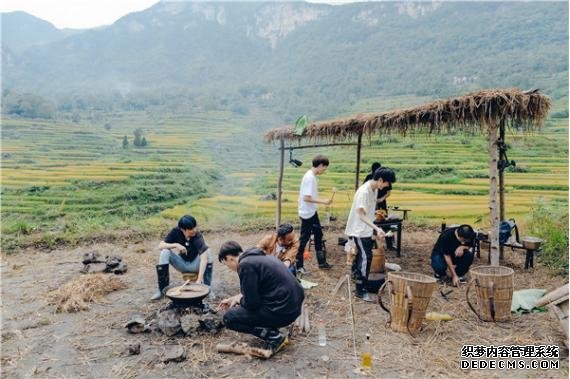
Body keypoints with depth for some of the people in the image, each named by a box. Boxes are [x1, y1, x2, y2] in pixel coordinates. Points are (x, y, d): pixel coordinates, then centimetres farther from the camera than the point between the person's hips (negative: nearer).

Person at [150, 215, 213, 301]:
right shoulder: (176, 232, -16)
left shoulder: (198, 236, -26)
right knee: (165, 252, -23)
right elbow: (160, 246, -19)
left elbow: (204, 257, -37)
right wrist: (176, 245, -36)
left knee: (207, 252, -31)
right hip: (182, 264, 2)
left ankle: (206, 287, -18)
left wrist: (200, 279, -47)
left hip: (195, 265, -2)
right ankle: (162, 289, -12)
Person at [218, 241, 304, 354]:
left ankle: (274, 337, -2)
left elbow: (252, 303, -13)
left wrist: (239, 300, 7)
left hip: (283, 311, -9)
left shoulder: (245, 265, -14)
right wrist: (238, 297, 26)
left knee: (229, 318, 1)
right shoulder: (259, 256, 14)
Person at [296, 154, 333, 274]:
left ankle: (322, 262, 29)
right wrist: (323, 201, -21)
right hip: (307, 213, -10)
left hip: (312, 212, 10)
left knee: (318, 234, 17)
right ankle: (298, 266, 13)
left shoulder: (311, 175, 8)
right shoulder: (310, 177, -21)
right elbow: (306, 198, -26)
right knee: (304, 238, 0)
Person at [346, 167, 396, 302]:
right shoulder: (364, 192, -25)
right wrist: (377, 228, -38)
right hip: (359, 231, -9)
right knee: (365, 259, -6)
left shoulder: (375, 189, 3)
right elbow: (361, 215, -29)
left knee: (363, 257, 17)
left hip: (367, 230, 9)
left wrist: (374, 229, 21)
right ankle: (361, 291, 4)